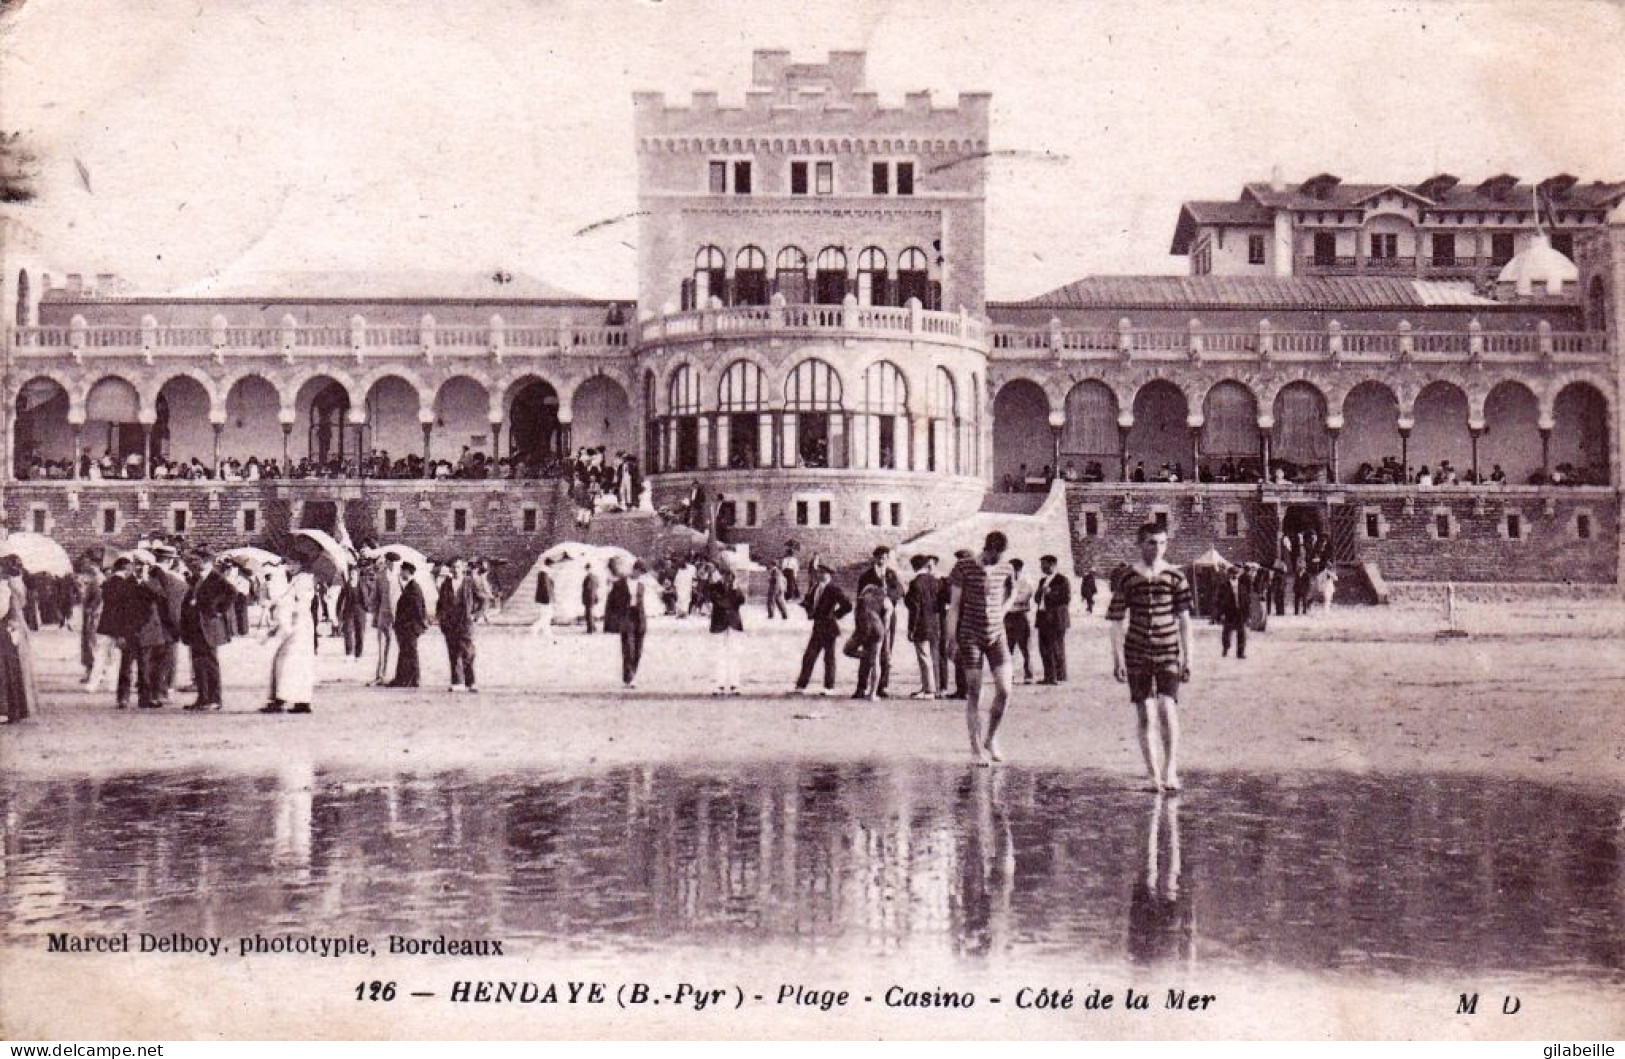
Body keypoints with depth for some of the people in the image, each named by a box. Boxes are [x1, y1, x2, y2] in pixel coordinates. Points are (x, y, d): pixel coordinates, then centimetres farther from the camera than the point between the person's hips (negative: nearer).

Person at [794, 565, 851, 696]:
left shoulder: (833, 589, -14)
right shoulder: (815, 587, 9)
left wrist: (834, 615, -12)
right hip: (818, 627, 7)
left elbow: (847, 605, -19)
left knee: (829, 658, 3)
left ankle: (829, 687, 13)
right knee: (808, 657, 6)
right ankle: (802, 685, 11)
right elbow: (809, 601, 21)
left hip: (828, 627, -7)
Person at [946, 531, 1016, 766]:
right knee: (974, 694, -2)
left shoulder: (1006, 569, 3)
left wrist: (1000, 615, 12)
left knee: (1004, 691, -4)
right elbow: (954, 605, -6)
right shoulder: (964, 568, -8)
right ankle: (976, 748, 7)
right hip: (970, 637, -3)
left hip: (996, 636, 4)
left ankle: (991, 740, 16)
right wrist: (952, 640, -9)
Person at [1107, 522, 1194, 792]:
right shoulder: (1126, 578, 1)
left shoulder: (1176, 578, 1)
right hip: (1137, 655, 0)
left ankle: (1170, 771, -5)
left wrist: (1187, 658, 0)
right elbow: (1117, 620, 4)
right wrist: (1117, 659, -1)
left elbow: (1184, 620, 3)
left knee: (1167, 709, -13)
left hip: (1168, 653, 0)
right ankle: (1154, 775, 6)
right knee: (1146, 715, 1)